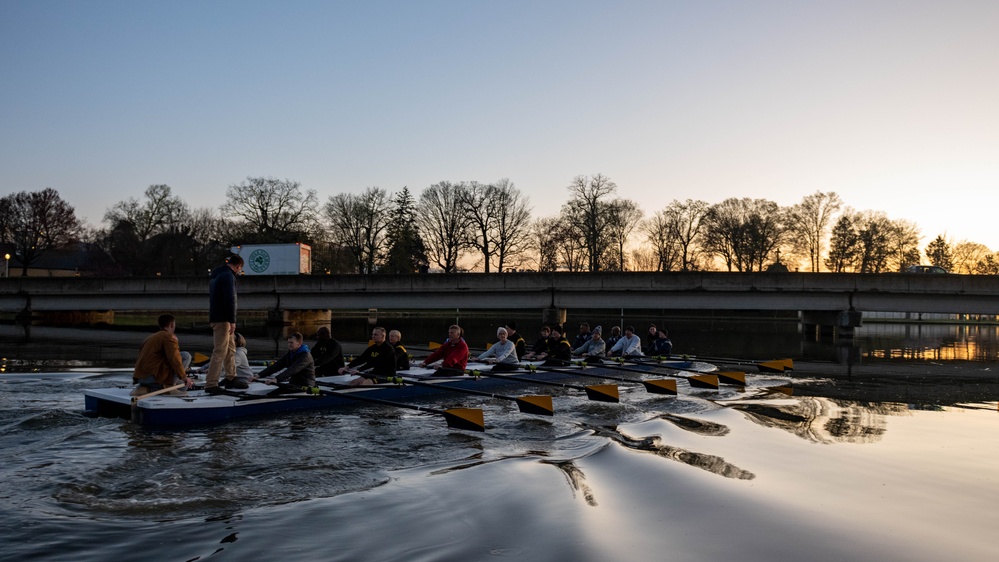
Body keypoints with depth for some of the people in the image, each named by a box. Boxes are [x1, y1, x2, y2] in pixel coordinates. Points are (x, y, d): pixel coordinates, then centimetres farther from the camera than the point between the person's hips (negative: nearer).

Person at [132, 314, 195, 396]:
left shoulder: (152, 337, 24)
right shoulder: (169, 337, -5)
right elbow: (174, 359, -14)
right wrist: (184, 377, -8)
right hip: (153, 376, -9)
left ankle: (145, 389, 8)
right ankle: (169, 385, -10)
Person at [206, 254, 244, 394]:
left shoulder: (216, 275, 20)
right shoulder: (228, 276, -12)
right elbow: (230, 299, -21)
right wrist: (232, 321, -22)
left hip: (216, 317, 10)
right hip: (222, 319, -10)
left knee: (230, 348, 19)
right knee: (220, 351, -11)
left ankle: (231, 378, 28)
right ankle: (211, 384, -12)